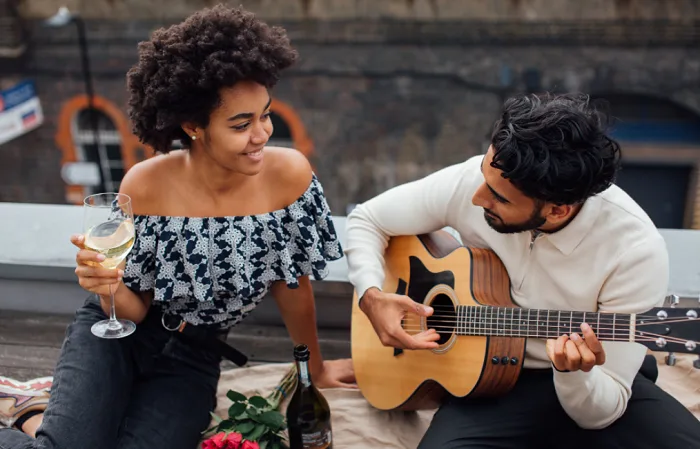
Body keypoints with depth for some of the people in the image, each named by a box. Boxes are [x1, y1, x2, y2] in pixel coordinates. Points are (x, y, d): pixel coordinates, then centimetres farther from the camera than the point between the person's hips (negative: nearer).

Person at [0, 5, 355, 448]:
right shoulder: (146, 185, -20)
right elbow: (133, 310, -8)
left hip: (192, 354, 2)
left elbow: (292, 283, -3)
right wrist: (111, 288, -32)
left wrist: (315, 368, 9)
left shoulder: (288, 175, -19)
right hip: (117, 333, -1)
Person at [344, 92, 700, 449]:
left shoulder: (635, 251, -24)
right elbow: (367, 219, 0)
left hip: (590, 389, 0)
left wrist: (574, 376, -40)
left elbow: (602, 413, -18)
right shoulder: (471, 180, -17)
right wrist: (371, 296, -16)